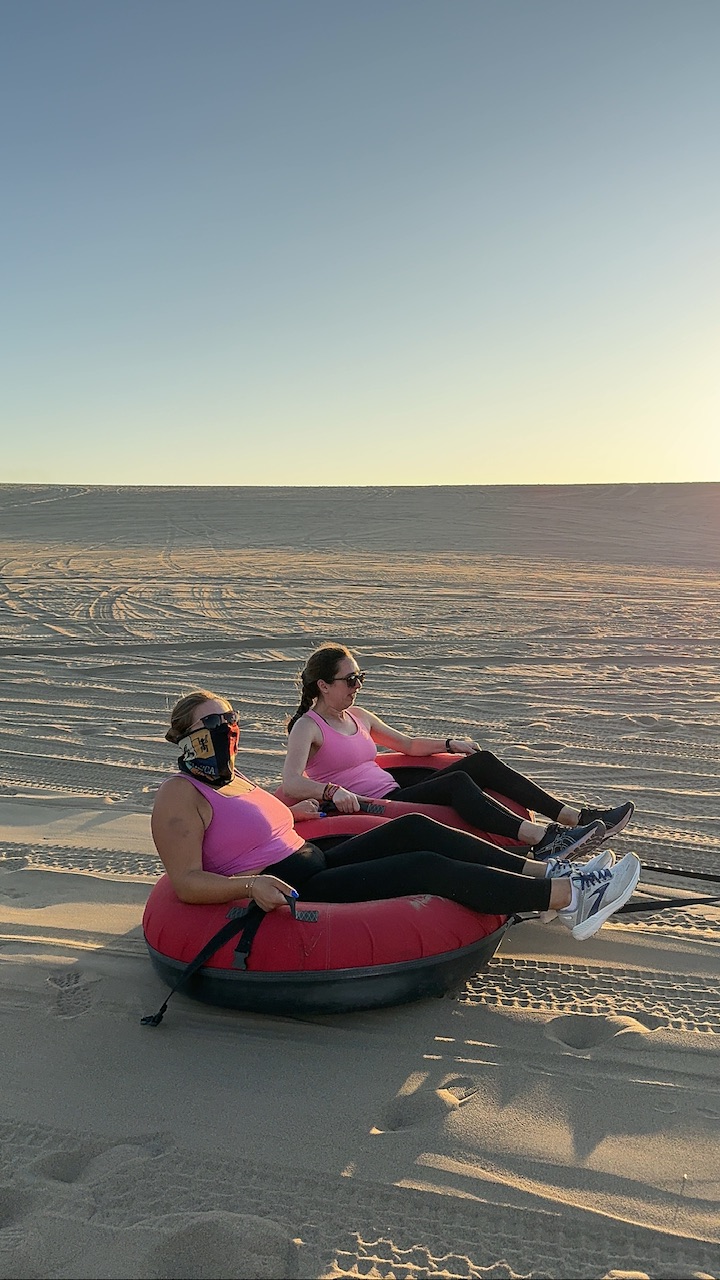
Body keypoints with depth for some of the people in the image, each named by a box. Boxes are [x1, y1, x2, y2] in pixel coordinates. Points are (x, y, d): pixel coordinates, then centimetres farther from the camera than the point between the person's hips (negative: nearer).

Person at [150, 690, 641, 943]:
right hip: (290, 896, -10)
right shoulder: (181, 796, -10)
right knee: (426, 867, -19)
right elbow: (187, 883, -20)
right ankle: (569, 897, -17)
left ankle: (545, 871, -8)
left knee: (415, 829, -7)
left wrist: (292, 812, 22)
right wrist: (252, 884, -33)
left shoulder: (231, 777, 18)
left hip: (314, 866, 10)